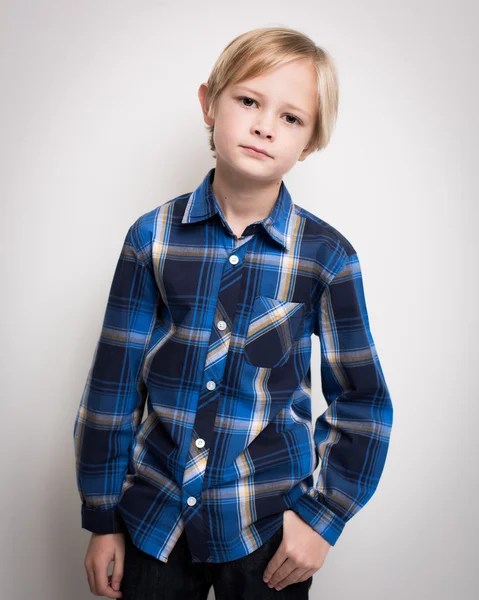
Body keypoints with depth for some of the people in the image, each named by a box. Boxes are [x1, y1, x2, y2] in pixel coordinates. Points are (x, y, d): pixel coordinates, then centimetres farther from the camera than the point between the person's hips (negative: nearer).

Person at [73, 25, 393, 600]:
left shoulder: (327, 256, -11)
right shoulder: (152, 237, -8)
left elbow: (361, 402, -2)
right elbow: (112, 385, -3)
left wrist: (324, 516, -4)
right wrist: (101, 518, 2)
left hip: (268, 527, 0)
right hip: (153, 515, 1)